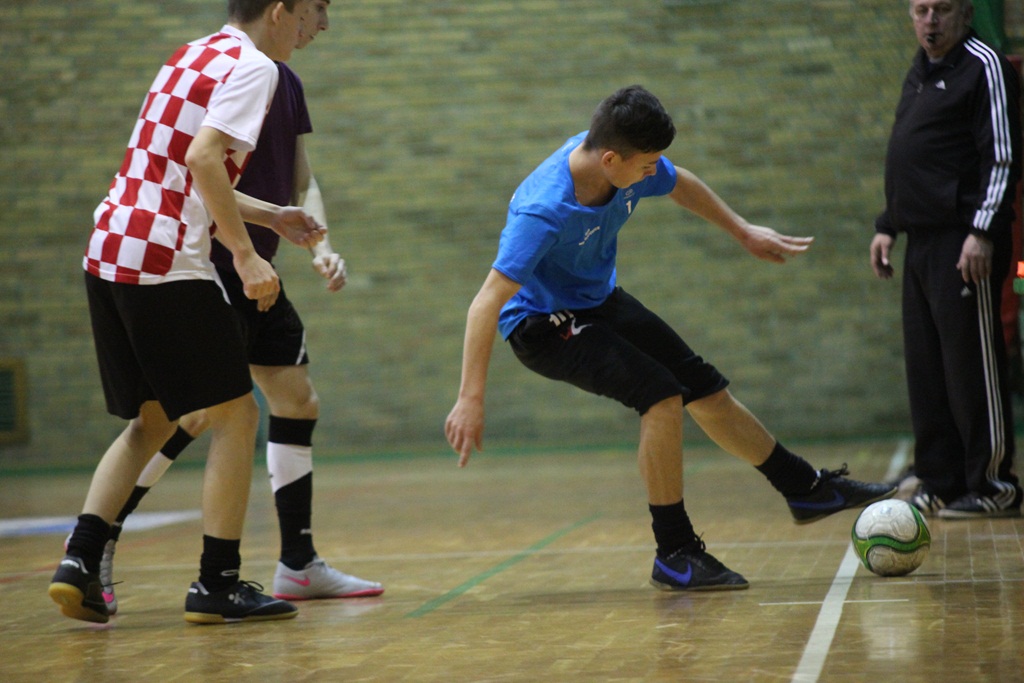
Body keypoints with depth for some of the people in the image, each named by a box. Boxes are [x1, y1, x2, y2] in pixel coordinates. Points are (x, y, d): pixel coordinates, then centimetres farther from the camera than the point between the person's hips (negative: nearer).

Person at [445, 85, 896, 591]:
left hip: (599, 301, 8)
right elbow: (487, 304, -36)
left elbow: (682, 186, 10)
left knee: (707, 392, 13)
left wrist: (742, 232, 21)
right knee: (663, 397, -25)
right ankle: (674, 556, -14)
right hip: (540, 323, -8)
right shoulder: (544, 211, -36)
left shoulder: (633, 164, -15)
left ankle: (806, 488, 33)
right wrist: (471, 400, -38)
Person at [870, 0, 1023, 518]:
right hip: (921, 242, 9)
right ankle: (940, 484, 15)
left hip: (965, 244, -9)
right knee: (925, 370, 9)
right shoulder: (919, 73, 20)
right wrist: (888, 225, 22)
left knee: (974, 365, -5)